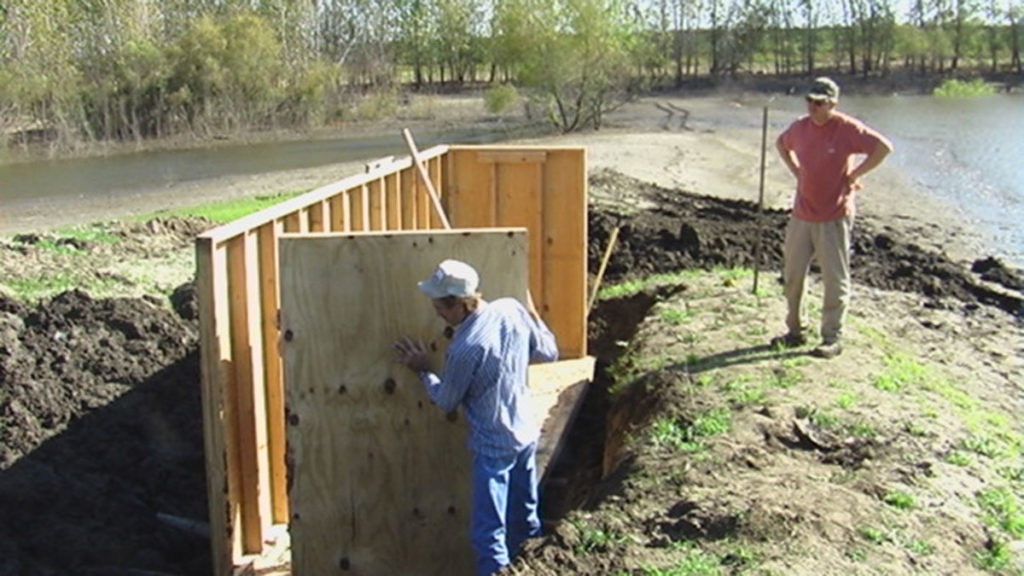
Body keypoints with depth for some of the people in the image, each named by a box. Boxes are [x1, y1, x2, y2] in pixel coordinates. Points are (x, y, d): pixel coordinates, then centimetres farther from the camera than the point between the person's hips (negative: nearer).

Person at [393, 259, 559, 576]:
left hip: (494, 446, -8)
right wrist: (533, 315, 20)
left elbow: (446, 401, -10)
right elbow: (549, 353, 6)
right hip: (527, 434, 8)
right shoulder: (512, 309, -8)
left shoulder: (465, 347, -27)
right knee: (527, 521, 25)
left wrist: (423, 371, 5)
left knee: (489, 534, 4)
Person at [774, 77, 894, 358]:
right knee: (792, 274, 11)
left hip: (834, 217, -6)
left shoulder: (847, 128, -12)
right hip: (801, 215, 6)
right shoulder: (800, 127, 4)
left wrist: (854, 175, -13)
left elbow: (883, 147, -15)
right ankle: (795, 330, 25)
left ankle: (832, 337, 10)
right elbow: (781, 144, 25)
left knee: (835, 279, 0)